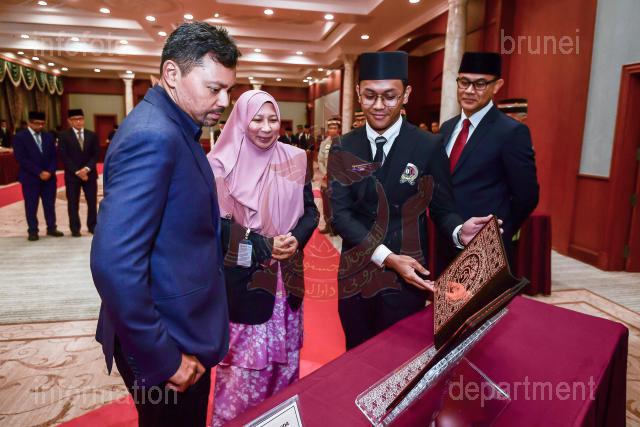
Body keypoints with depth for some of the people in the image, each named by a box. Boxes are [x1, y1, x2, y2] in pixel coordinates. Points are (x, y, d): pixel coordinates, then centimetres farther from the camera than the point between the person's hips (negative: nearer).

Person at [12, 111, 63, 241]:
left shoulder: (49, 137, 10)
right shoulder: (19, 137, -4)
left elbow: (54, 157, 8)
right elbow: (21, 159, -11)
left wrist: (50, 172, -9)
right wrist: (39, 172, -16)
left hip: (49, 177, 4)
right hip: (30, 178, -3)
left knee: (50, 205, 8)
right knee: (31, 206, 3)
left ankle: (51, 228, 18)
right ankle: (33, 231, 11)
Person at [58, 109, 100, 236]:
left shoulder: (92, 135, 7)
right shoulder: (64, 136, 0)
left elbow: (96, 154, 2)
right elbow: (64, 157, -6)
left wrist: (87, 168, -12)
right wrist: (77, 171, -14)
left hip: (90, 174, 2)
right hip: (72, 175, -2)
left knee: (92, 202, 4)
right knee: (73, 204, 3)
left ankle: (92, 226, 16)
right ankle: (75, 229, 12)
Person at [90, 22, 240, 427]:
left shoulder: (174, 128, 7)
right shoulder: (153, 136, -24)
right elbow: (114, 264, -29)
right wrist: (162, 360, -21)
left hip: (183, 328, 9)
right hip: (167, 340, -9)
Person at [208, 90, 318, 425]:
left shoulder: (294, 160, 3)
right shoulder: (223, 163, -7)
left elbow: (310, 211, 7)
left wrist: (296, 238, -13)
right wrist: (264, 246, -16)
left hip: (287, 272, 4)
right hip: (242, 274, -4)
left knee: (284, 352, 17)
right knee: (243, 356, 4)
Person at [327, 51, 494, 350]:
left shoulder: (428, 147, -6)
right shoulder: (343, 149, -2)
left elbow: (442, 209, -1)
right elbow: (340, 214, -8)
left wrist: (459, 232, -24)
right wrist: (387, 257, -18)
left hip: (406, 278, -2)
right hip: (355, 275, 3)